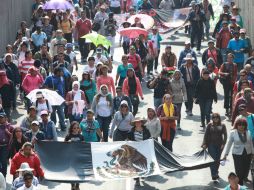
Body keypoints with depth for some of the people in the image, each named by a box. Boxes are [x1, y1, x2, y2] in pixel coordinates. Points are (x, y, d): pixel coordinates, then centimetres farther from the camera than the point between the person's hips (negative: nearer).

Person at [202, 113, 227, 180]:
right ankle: (214, 175, -10)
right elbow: (206, 134, 1)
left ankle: (216, 173, 26)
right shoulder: (210, 125, 0)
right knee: (212, 159, -9)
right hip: (211, 144, -2)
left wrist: (223, 144, -8)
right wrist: (204, 144, -3)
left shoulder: (222, 125, 2)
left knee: (217, 160, 10)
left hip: (219, 145, 2)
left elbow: (225, 135, 1)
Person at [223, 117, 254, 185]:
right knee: (239, 170, -4)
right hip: (237, 154, -3)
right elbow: (229, 143, -2)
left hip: (248, 154, 3)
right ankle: (240, 184, 7)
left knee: (246, 169, 7)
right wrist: (226, 154, -5)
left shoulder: (248, 132, 3)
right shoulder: (233, 133, -5)